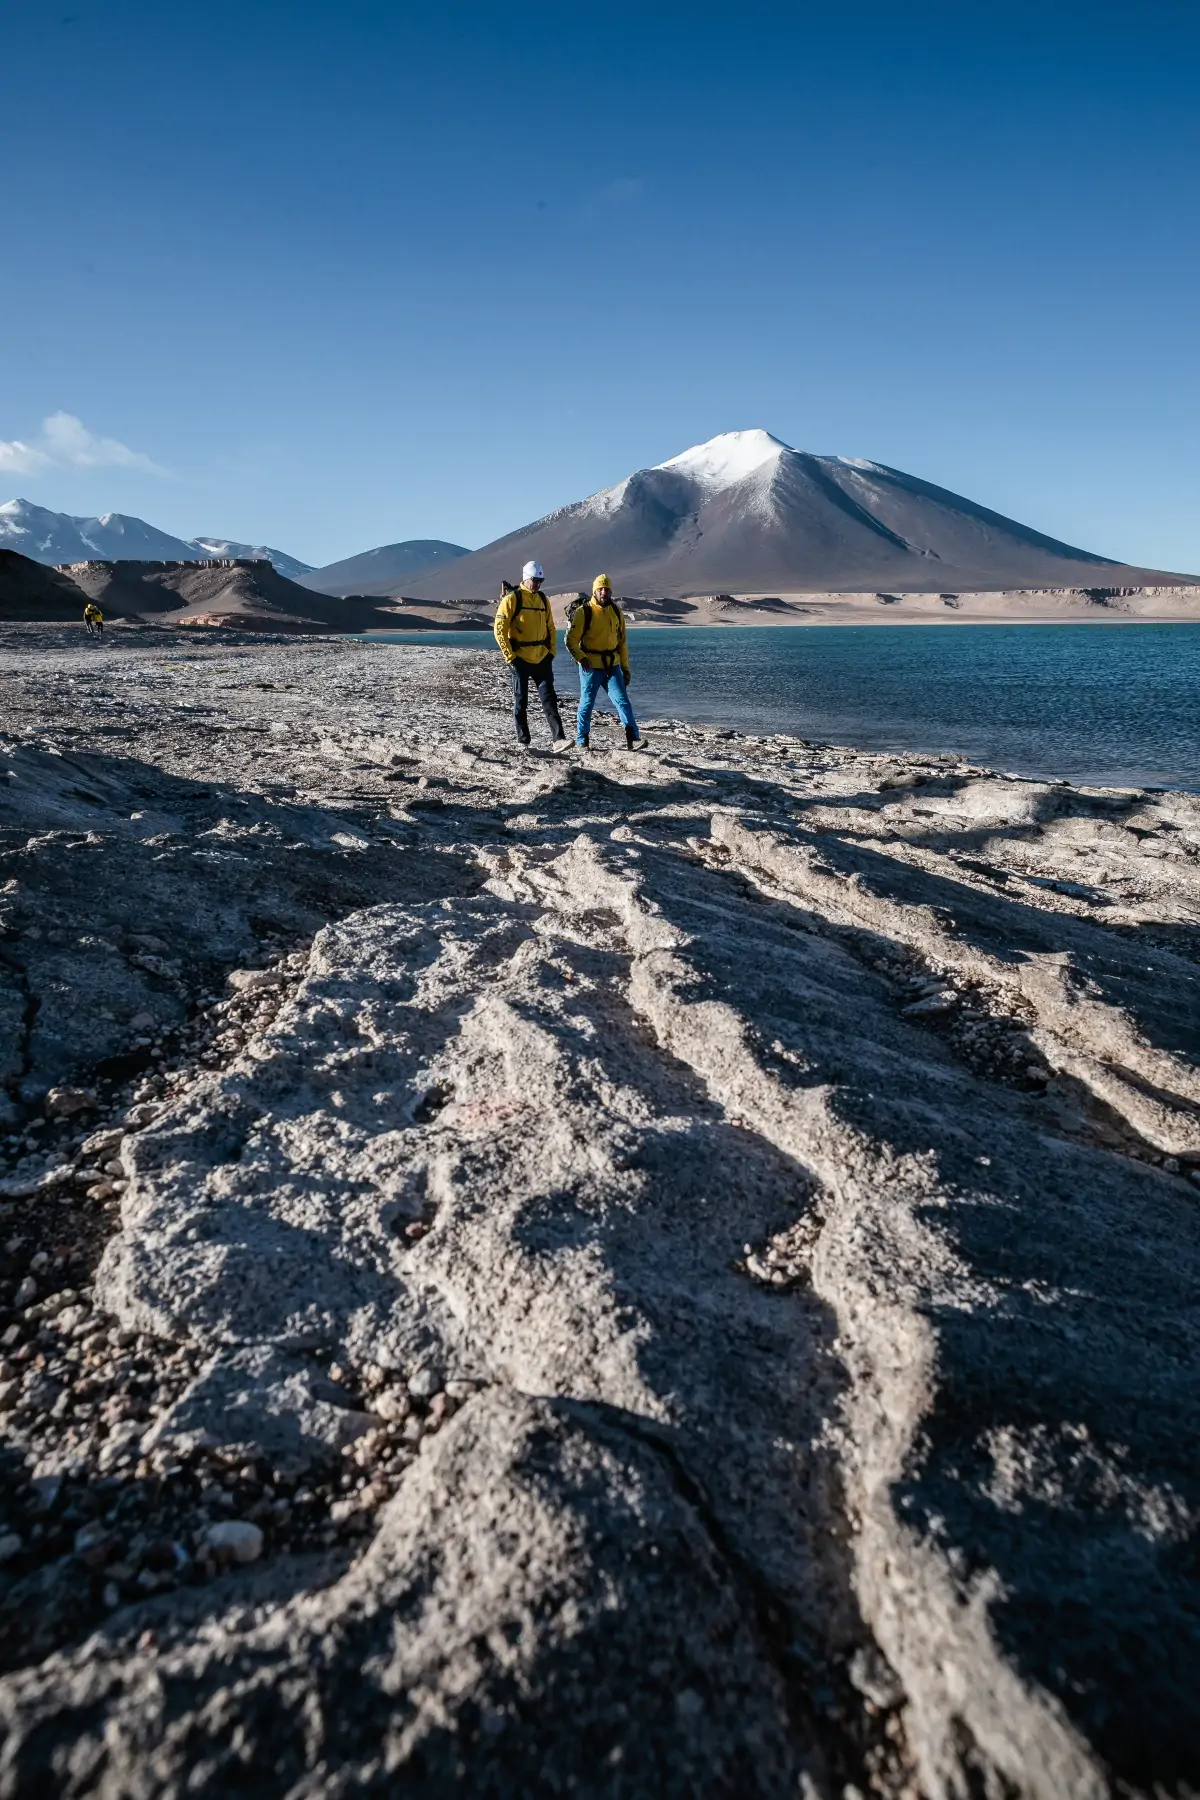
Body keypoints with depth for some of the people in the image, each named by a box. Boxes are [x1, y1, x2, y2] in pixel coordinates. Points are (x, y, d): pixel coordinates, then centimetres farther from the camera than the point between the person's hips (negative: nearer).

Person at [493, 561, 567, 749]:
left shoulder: (543, 600, 11)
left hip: (542, 660, 4)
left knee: (549, 699, -3)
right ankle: (523, 741, 12)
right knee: (521, 702, 4)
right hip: (520, 660, -4)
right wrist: (509, 656, -12)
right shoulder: (512, 599, -6)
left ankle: (559, 739, -8)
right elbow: (499, 629, -9)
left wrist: (552, 652, 9)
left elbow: (550, 628, 20)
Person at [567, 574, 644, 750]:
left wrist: (625, 668, 13)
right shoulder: (584, 612, -6)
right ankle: (582, 741, 17)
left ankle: (633, 739, -11)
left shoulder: (616, 612, 9)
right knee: (587, 704, 4)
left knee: (623, 701, -6)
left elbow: (622, 642, 15)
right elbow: (571, 640, -8)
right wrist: (581, 658, -23)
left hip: (612, 666, 4)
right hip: (590, 667, -4)